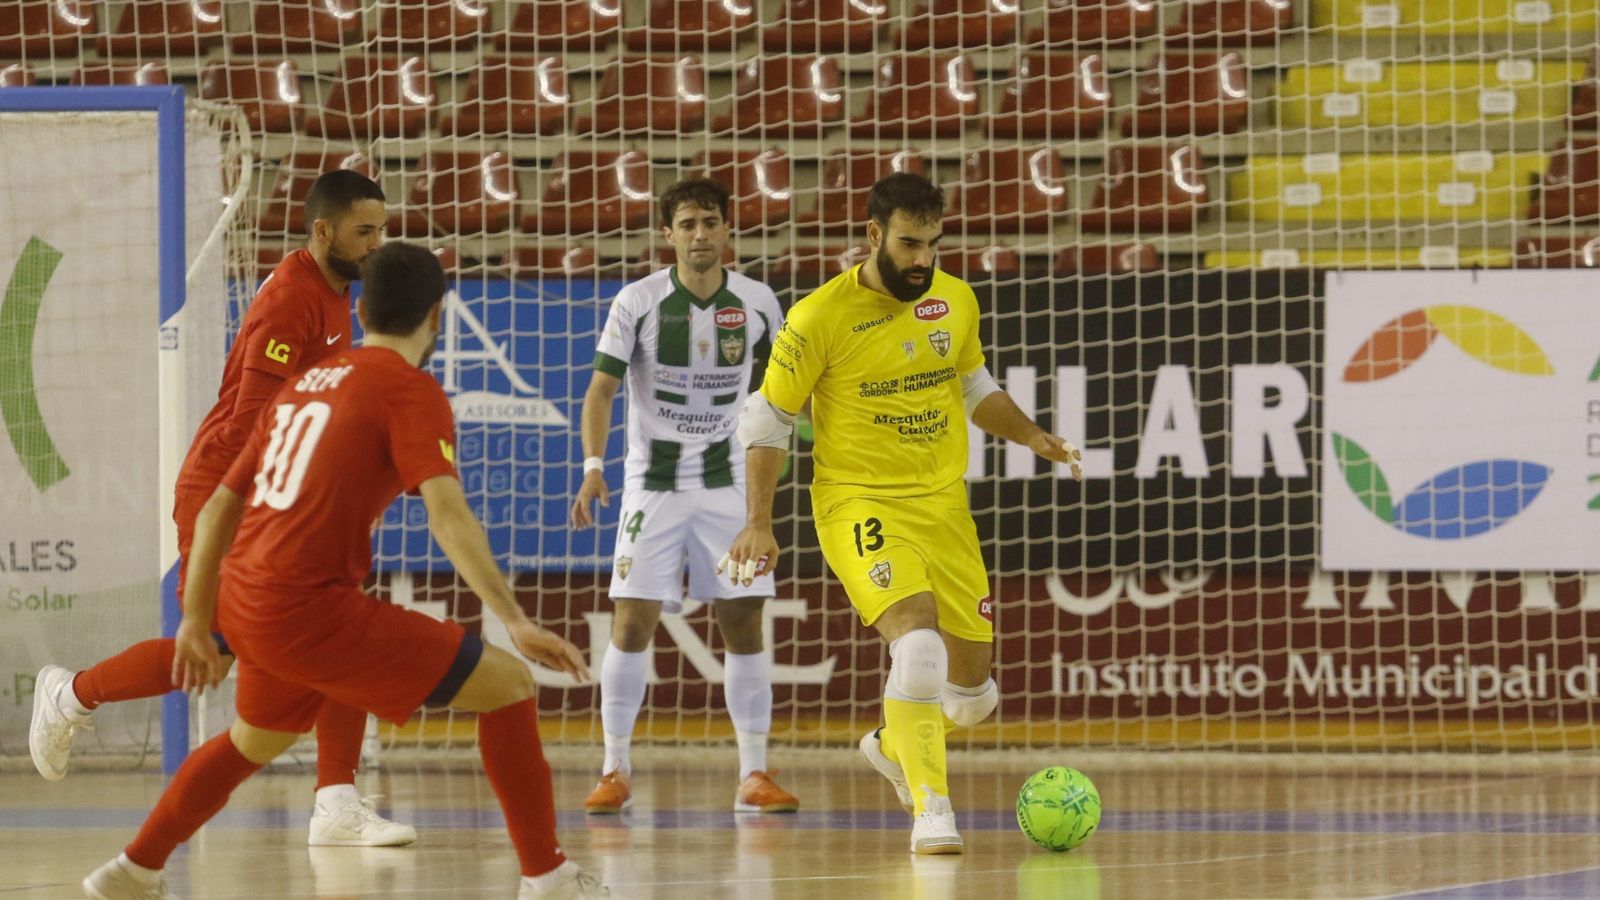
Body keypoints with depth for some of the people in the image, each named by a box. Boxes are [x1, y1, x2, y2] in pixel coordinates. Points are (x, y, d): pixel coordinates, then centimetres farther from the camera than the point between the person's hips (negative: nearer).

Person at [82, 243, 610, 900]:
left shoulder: (305, 383, 18)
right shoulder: (411, 390, -5)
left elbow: (219, 506, 21)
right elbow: (447, 513, -19)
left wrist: (197, 619, 28)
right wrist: (515, 622, -26)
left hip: (243, 601, 8)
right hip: (312, 606, -8)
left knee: (254, 741, 36)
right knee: (508, 685, -3)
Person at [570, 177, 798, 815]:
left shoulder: (757, 303, -1)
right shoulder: (638, 303, -8)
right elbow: (602, 388, -10)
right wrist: (593, 466, -24)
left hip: (728, 481, 2)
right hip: (653, 478, -2)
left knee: (743, 622, -3)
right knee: (632, 623, -7)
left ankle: (754, 775, 3)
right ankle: (616, 772, 3)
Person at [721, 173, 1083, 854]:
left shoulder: (956, 301, 3)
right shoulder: (821, 316, -12)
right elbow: (767, 418, -3)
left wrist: (1032, 437, 5)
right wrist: (758, 523, -8)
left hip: (943, 505, 6)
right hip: (860, 505, -5)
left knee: (972, 687, 9)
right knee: (918, 640, -28)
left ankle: (893, 744, 41)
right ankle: (931, 810, -22)